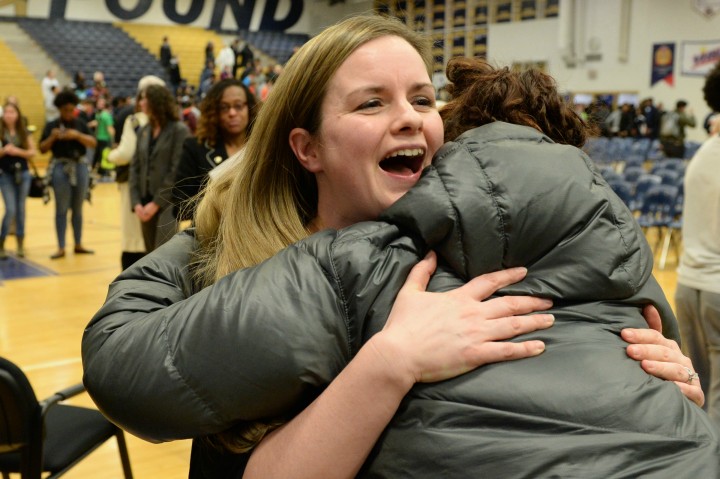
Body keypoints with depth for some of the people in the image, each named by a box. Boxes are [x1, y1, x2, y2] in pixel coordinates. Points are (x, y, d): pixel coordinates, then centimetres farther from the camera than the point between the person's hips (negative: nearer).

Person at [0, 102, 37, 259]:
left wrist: (17, 151, -13)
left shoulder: (25, 132, 4)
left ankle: (20, 245, 15)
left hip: (23, 173, 2)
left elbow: (33, 152, 1)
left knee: (21, 209, 6)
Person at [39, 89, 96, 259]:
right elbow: (42, 149, 0)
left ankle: (78, 245, 19)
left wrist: (78, 135, -18)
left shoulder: (80, 124, 7)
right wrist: (52, 137, -16)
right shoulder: (52, 125, 3)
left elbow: (93, 143, -4)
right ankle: (61, 248, 2)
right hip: (60, 168, -2)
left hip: (80, 167, 2)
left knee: (77, 208, 9)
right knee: (61, 209, -2)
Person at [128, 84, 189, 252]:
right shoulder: (143, 131, 12)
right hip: (146, 205, 6)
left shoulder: (179, 130, -6)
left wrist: (157, 203, -13)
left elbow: (177, 170, -11)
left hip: (167, 204, -6)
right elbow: (135, 167, 9)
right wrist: (136, 202, -2)